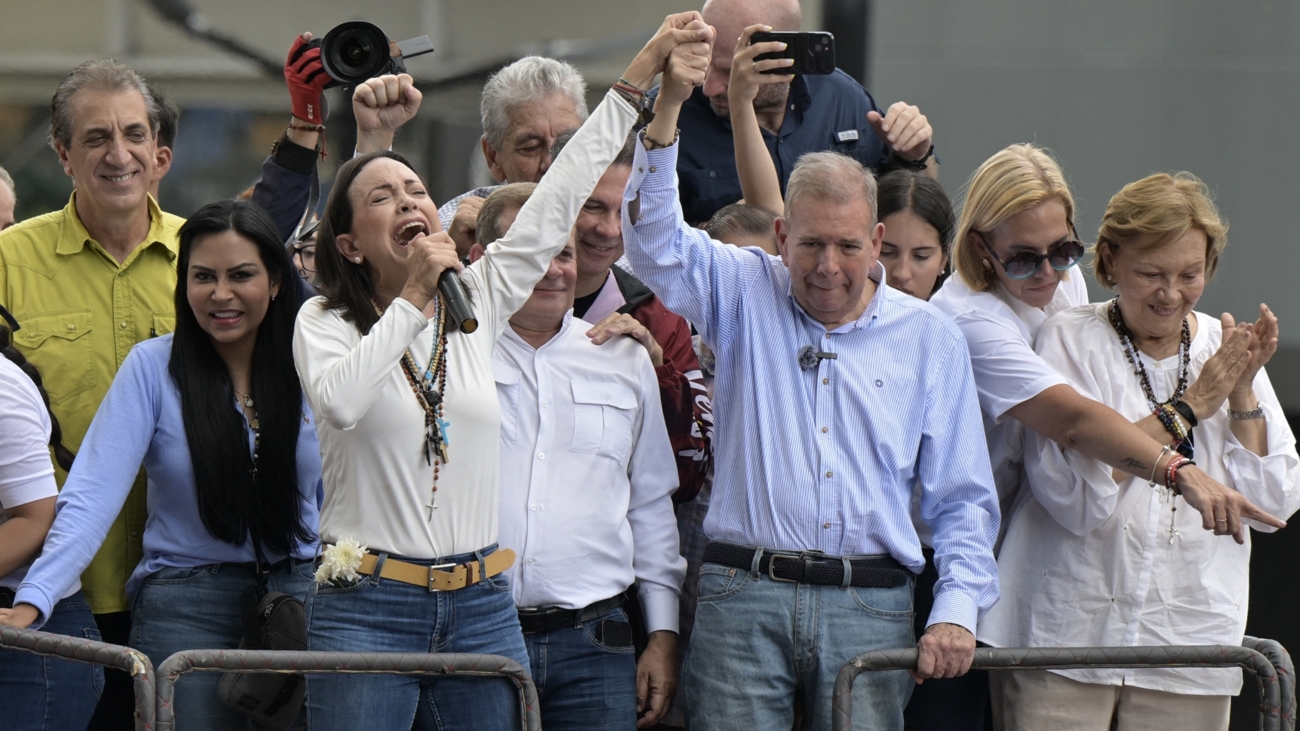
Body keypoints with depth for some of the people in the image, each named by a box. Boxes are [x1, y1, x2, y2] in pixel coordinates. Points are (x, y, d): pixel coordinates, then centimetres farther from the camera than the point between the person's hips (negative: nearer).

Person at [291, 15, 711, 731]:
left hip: (482, 610, 4)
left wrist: (638, 75, 10)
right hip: (367, 609, -4)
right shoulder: (324, 321, 0)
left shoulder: (478, 302, 11)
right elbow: (340, 400, -22)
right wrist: (413, 295, -14)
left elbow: (559, 198, 11)